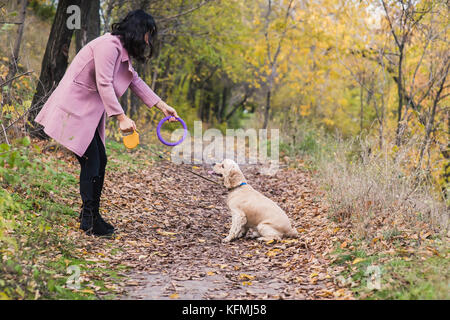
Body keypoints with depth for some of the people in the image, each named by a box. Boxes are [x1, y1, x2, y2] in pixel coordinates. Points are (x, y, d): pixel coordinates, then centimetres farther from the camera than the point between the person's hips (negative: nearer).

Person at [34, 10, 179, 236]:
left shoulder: (122, 51, 14)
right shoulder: (109, 45, -18)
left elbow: (135, 81, 21)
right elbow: (104, 84, -24)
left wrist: (162, 106, 18)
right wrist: (121, 118, -26)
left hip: (89, 111, 10)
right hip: (74, 108, -10)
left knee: (100, 160, 9)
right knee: (91, 163, -9)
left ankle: (92, 216, 19)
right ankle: (89, 221, -1)